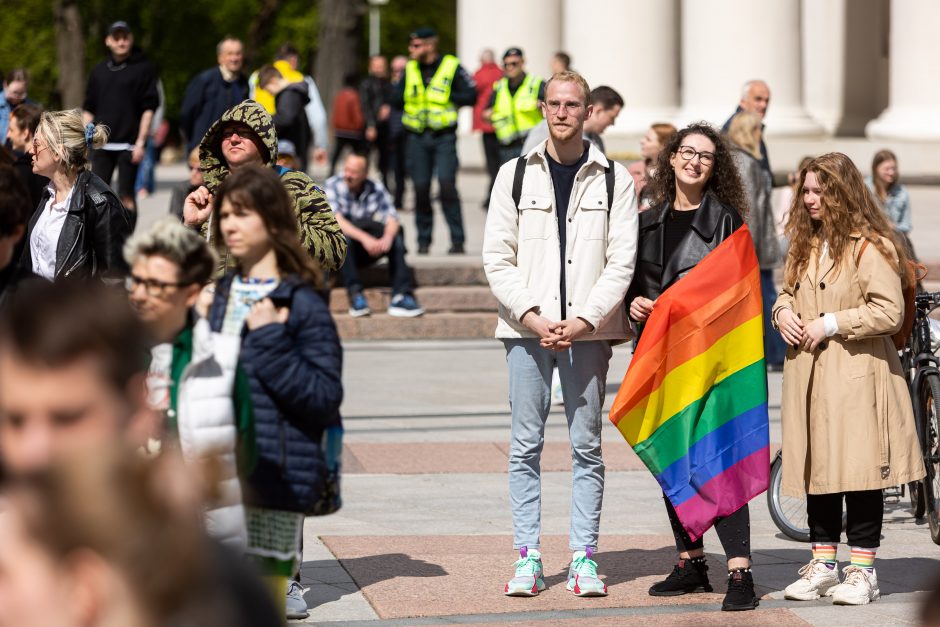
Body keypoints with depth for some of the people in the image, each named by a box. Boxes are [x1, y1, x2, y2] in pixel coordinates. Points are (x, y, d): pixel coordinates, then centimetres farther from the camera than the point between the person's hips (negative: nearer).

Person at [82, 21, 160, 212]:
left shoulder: (143, 69, 1)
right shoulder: (99, 71, 13)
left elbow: (149, 108, -4)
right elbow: (88, 109, 16)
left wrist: (140, 142, -11)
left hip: (129, 144, -4)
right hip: (102, 144, 4)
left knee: (126, 196, -4)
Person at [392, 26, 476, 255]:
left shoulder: (451, 66, -2)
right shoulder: (410, 69, 10)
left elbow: (471, 96, -4)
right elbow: (396, 101, 14)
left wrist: (446, 97, -11)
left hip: (444, 136, -4)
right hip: (416, 137, 4)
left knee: (447, 185, -12)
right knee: (421, 188, 2)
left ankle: (457, 240, -6)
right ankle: (423, 240, 13)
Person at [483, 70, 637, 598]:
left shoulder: (614, 180, 5)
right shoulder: (515, 175, 7)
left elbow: (622, 262, -1)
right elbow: (497, 257, 2)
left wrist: (583, 321, -12)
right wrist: (533, 316, -10)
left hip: (588, 331, 0)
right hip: (527, 330, 1)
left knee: (586, 446, 3)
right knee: (526, 445, 0)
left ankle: (584, 557, 7)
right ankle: (528, 557, 4)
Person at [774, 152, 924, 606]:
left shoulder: (871, 246, -9)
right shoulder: (805, 245, 16)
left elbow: (890, 312, -15)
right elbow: (787, 291, 28)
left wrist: (830, 324, -15)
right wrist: (783, 312, 4)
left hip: (856, 377, -7)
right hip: (809, 375, 7)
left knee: (860, 472, -5)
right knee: (817, 470, 9)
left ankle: (862, 570, 1)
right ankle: (822, 565, 17)